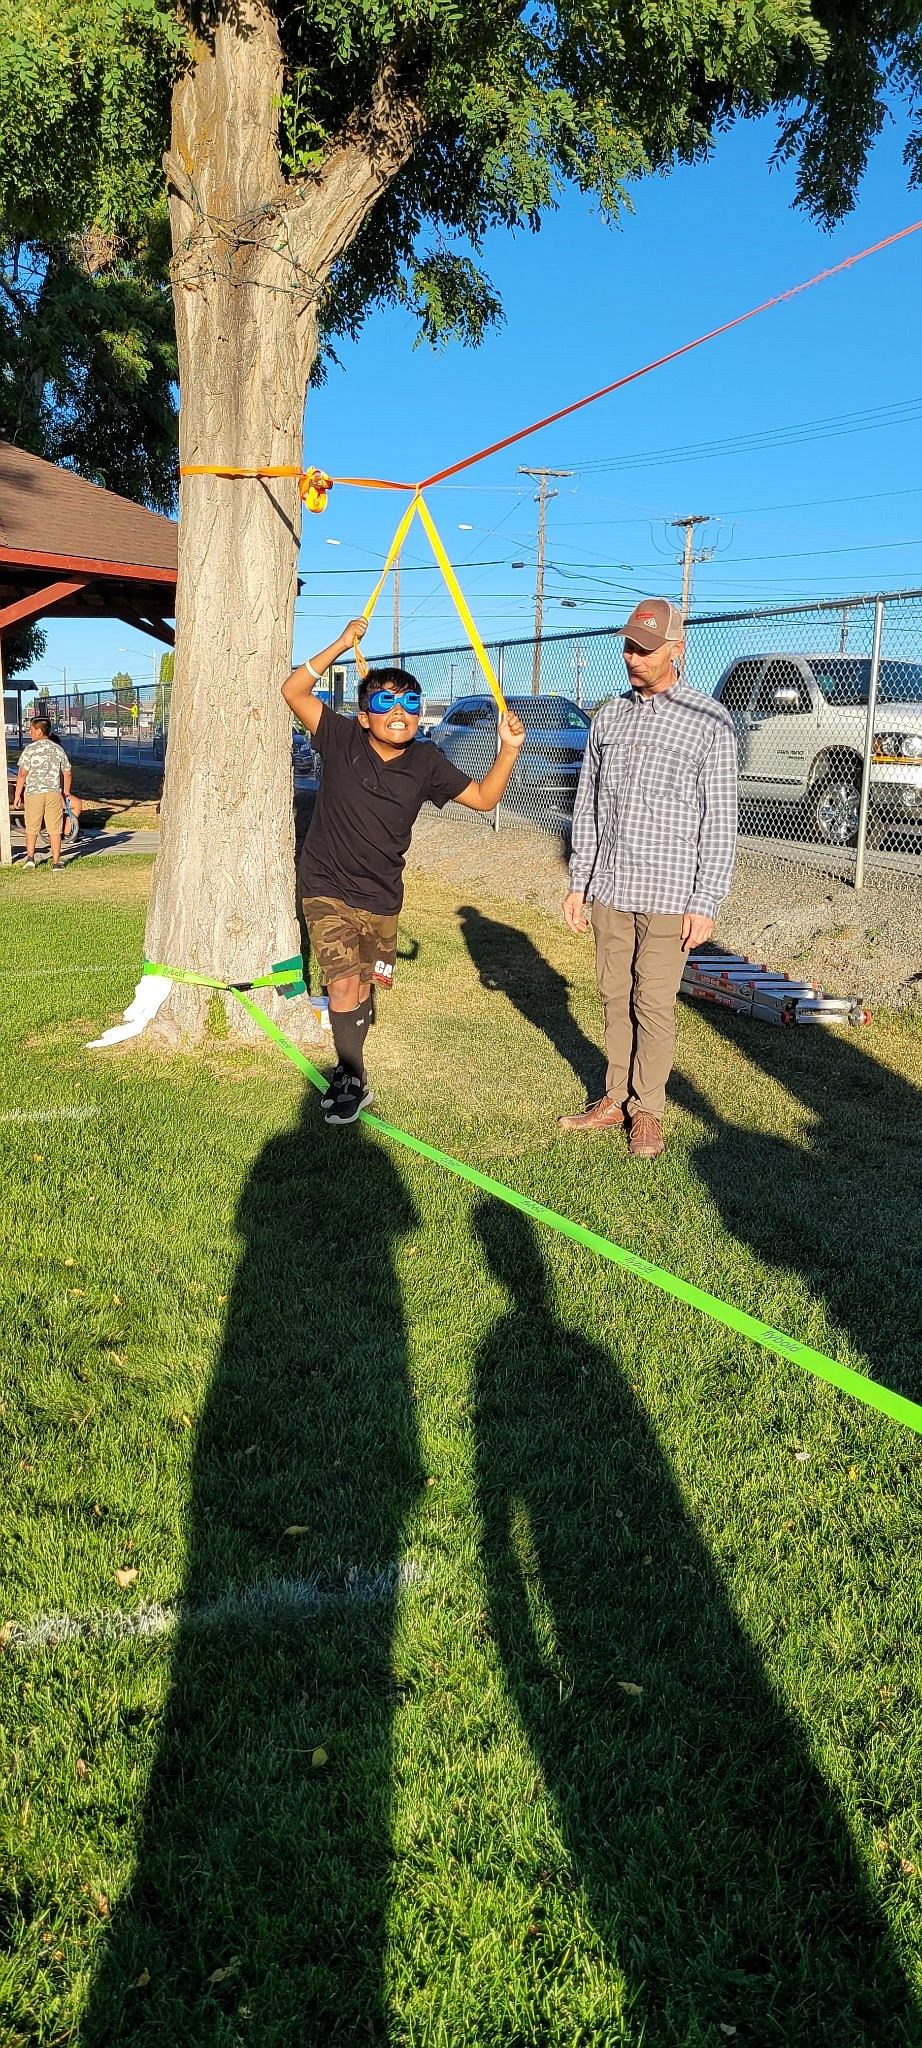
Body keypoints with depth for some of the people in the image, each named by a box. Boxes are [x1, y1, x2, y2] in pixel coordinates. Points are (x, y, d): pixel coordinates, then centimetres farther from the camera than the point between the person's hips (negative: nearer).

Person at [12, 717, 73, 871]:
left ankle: (30, 857, 10)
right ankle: (56, 863, 1)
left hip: (34, 792, -2)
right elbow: (67, 774, 8)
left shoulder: (30, 749, -5)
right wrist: (66, 795, 19)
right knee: (55, 829, 3)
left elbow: (22, 774, -8)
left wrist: (17, 795, -2)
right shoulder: (58, 749, 6)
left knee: (32, 828, 14)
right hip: (54, 793, 2)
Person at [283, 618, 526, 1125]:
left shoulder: (426, 763, -5)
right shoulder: (342, 739, -11)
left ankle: (345, 1069, 40)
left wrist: (508, 750, -12)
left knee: (365, 989, 16)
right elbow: (293, 691, -17)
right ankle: (354, 1083, 5)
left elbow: (483, 798, 2)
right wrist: (342, 645, -20)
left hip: (381, 898, 3)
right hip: (327, 888, -3)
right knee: (344, 984, -14)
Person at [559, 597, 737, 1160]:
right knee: (616, 998, 11)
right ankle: (616, 1099, 22)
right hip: (609, 890, 5)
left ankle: (648, 1109, 14)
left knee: (654, 1005, 0)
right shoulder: (609, 717, 9)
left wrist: (706, 903, -11)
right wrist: (579, 882, 11)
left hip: (668, 896, -5)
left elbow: (721, 822, -7)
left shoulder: (710, 722, -6)